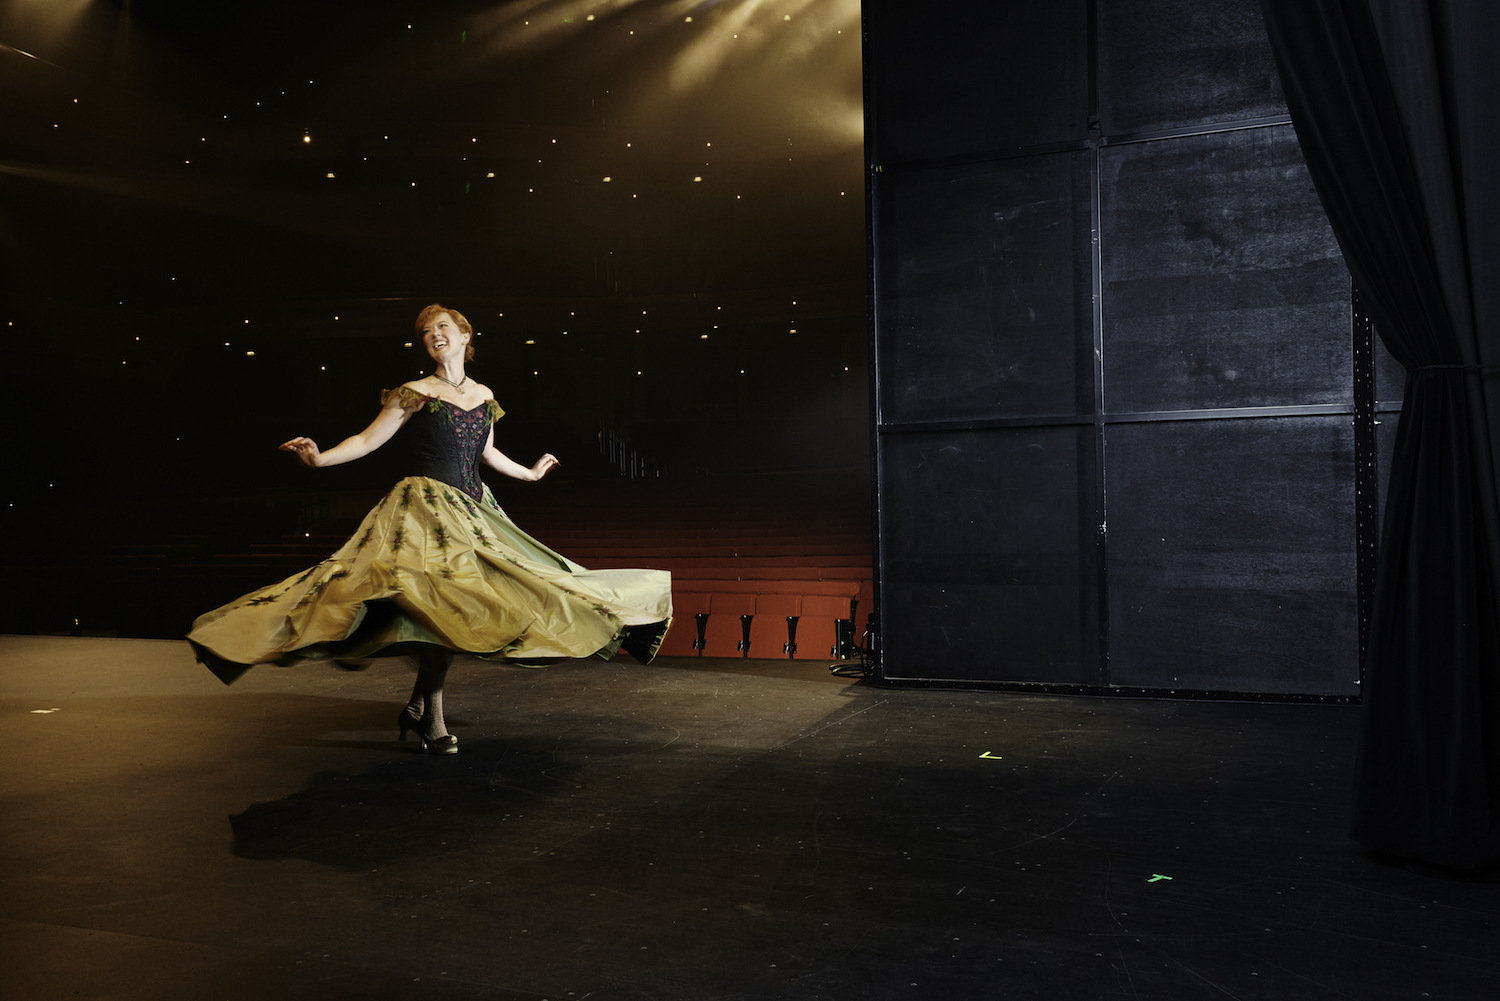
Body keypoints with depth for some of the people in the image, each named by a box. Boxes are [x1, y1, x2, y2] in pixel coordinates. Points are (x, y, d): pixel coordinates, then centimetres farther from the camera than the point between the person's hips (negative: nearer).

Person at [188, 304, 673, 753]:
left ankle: (419, 705, 10)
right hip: (427, 505, -6)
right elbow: (367, 441, -4)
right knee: (444, 598, -18)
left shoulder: (484, 397, 14)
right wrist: (320, 458, -20)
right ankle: (431, 717, -9)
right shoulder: (414, 394, 0)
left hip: (472, 509, 6)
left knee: (455, 610, 0)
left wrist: (529, 473, 42)